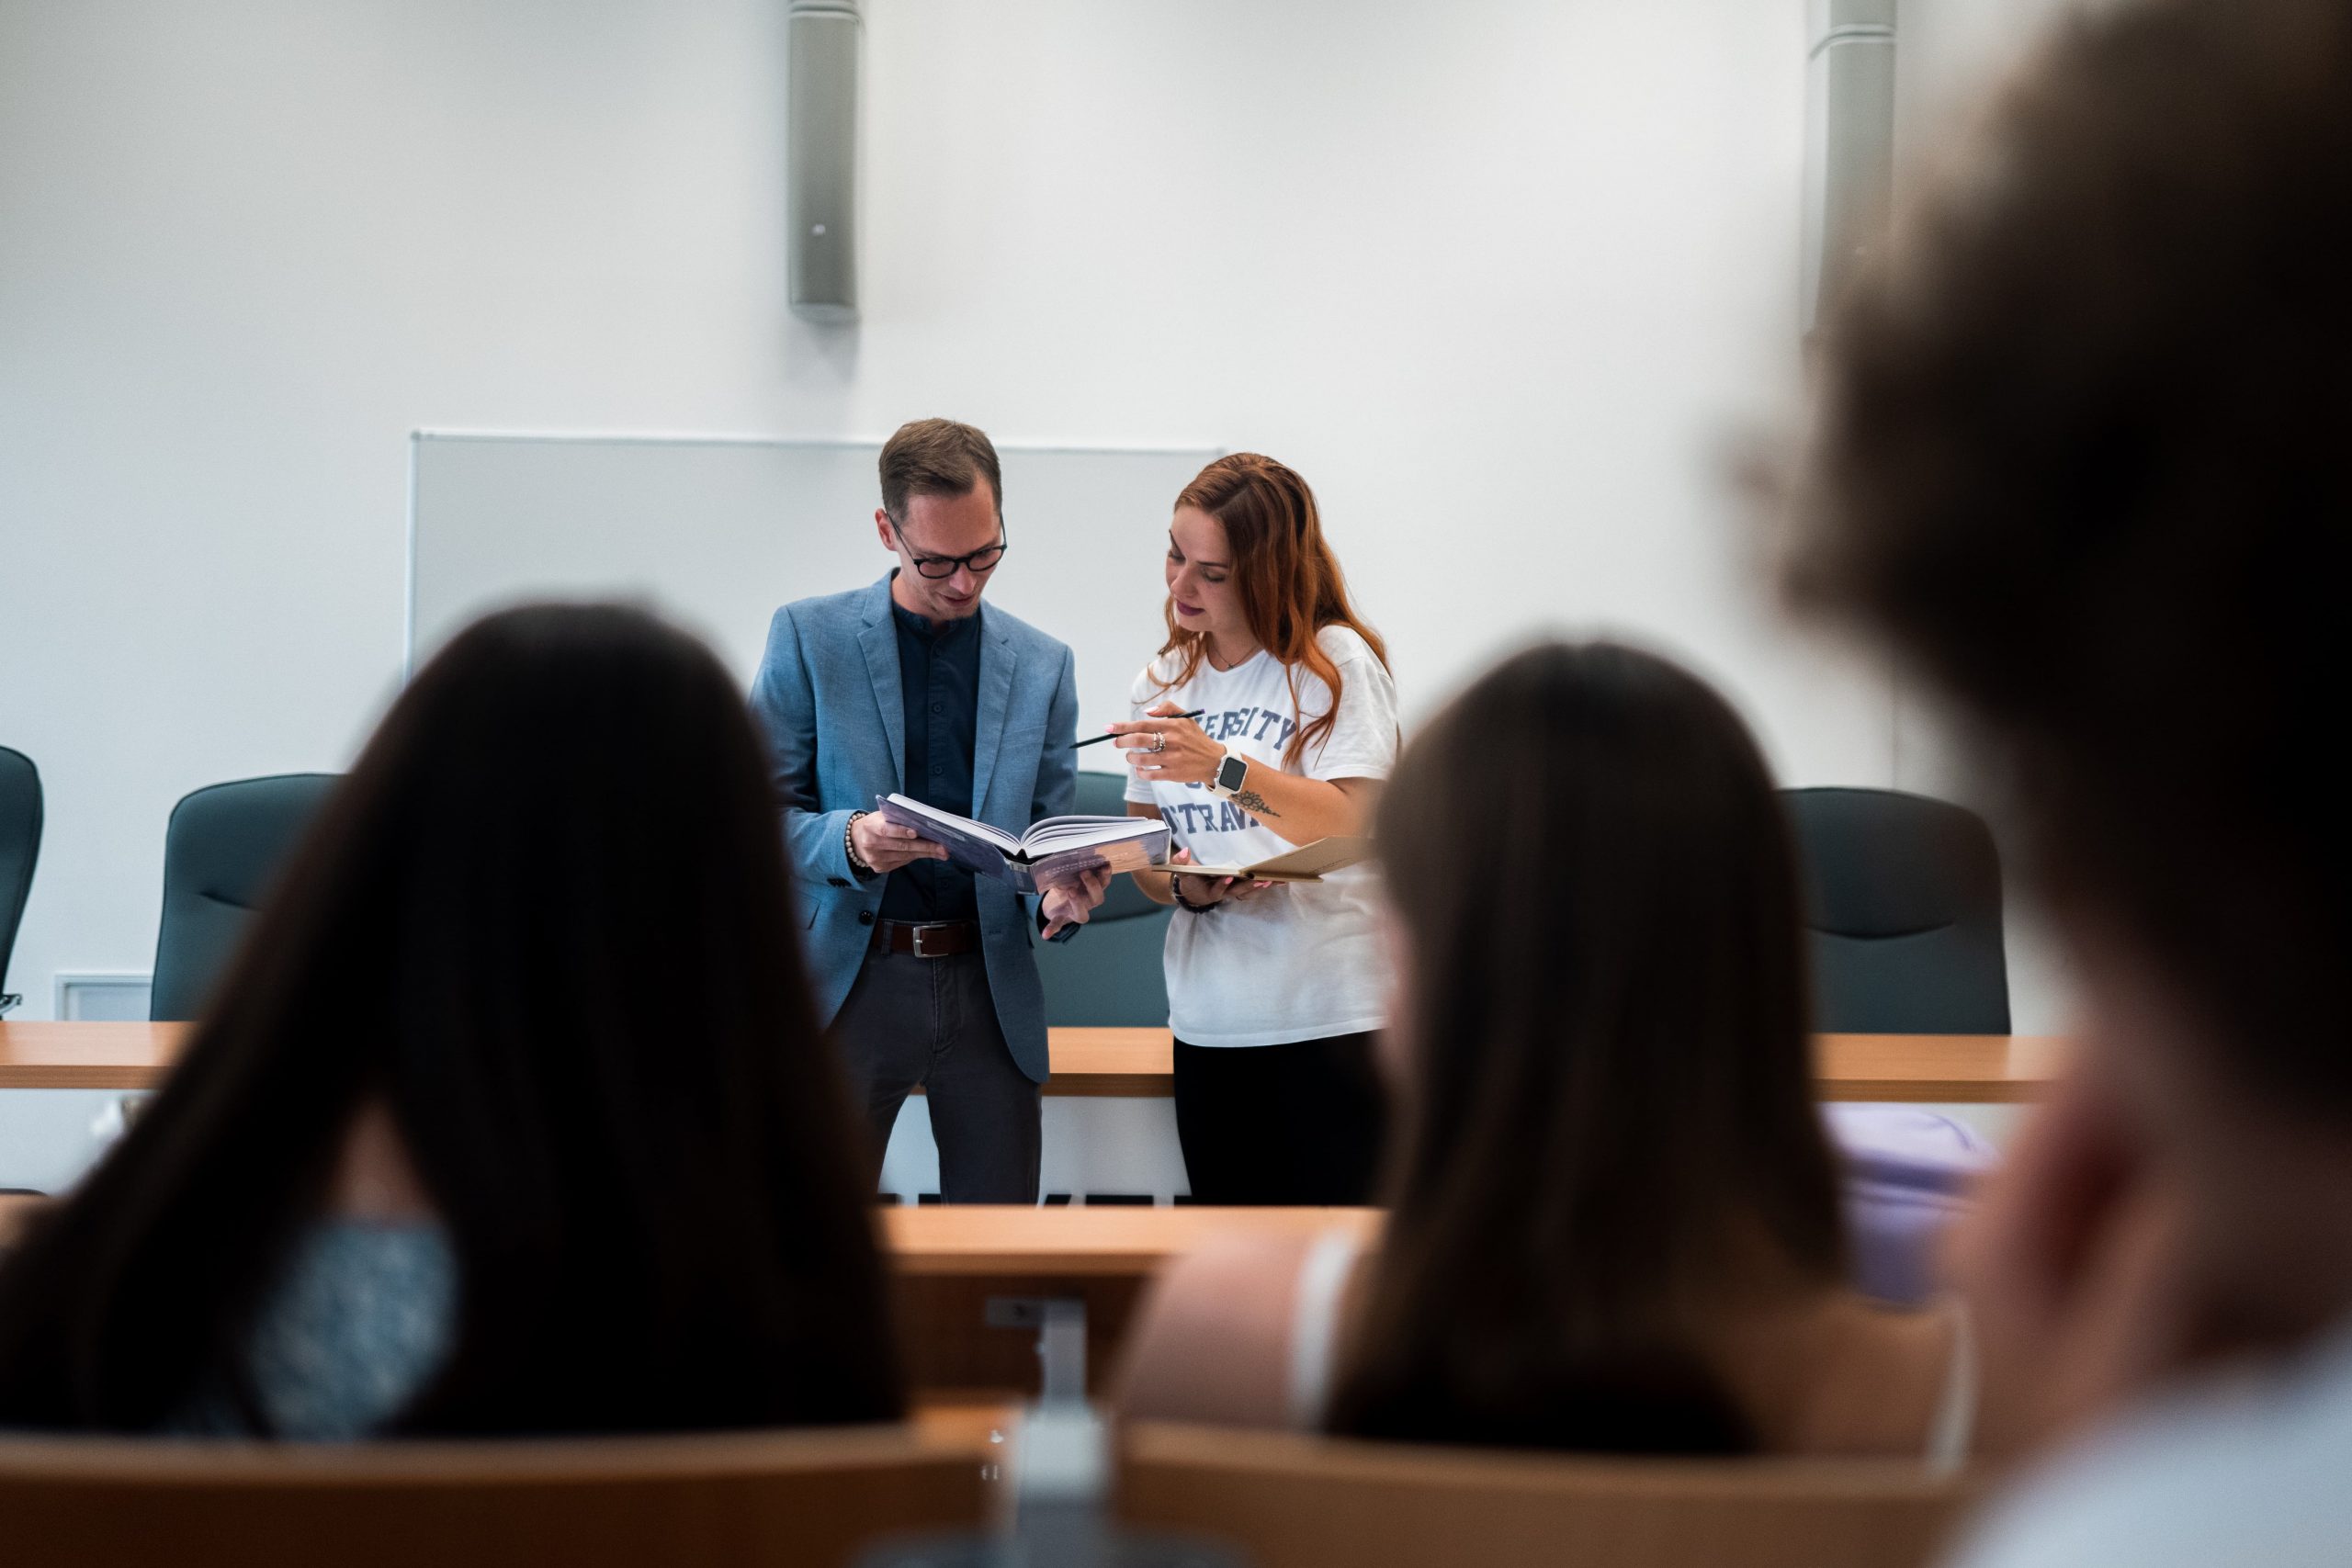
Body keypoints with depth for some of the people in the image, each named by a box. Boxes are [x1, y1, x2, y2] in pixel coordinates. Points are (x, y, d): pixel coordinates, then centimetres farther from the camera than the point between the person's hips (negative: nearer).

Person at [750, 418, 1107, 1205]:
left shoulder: (1043, 664, 9)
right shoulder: (809, 636, 1)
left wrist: (1059, 899, -11)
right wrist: (848, 841, -21)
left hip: (992, 984, 2)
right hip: (852, 981, -2)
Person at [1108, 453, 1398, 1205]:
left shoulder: (1336, 661, -4)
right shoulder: (1162, 684, 13)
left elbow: (1351, 826, -15)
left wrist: (1223, 768, -27)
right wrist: (1187, 888, -8)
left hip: (1333, 1021, -5)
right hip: (1210, 1023, 5)